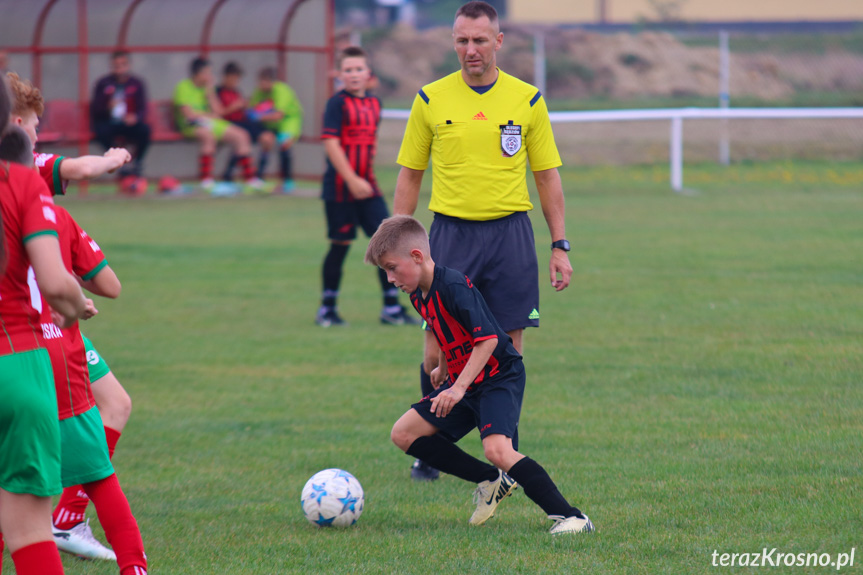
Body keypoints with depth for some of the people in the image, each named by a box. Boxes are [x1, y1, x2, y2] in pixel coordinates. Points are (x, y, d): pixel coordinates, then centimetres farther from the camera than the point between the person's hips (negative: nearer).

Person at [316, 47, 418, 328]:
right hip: (340, 187, -6)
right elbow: (331, 144, -16)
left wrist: (367, 176, 14)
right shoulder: (338, 104, -9)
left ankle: (391, 307, 7)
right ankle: (327, 309, 12)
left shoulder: (374, 103, 10)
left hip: (367, 186, 6)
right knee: (340, 246, 1)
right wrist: (352, 180, -20)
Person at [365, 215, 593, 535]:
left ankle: (570, 517, -27)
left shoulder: (453, 286, -23)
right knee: (404, 433, 5)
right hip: (462, 382, 10)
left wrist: (459, 388, -31)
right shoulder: (419, 295, 6)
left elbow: (487, 338, -28)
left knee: (497, 449, -30)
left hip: (499, 378, -10)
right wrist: (444, 367, 35)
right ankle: (490, 482, 9)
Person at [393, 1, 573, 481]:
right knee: (439, 351, -4)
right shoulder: (431, 99, 3)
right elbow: (410, 175, 8)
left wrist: (560, 247, 3)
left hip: (510, 232, 0)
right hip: (451, 232, 0)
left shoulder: (527, 100, 3)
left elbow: (548, 176, 8)